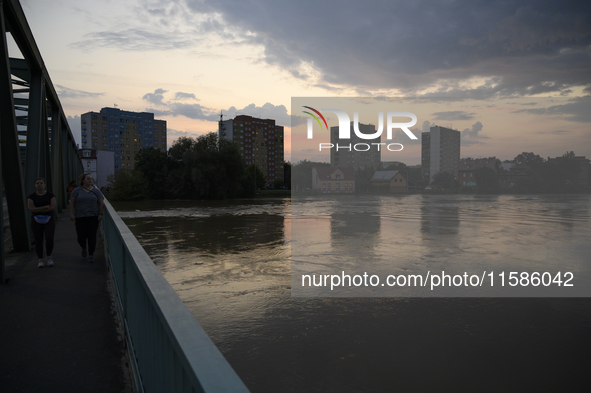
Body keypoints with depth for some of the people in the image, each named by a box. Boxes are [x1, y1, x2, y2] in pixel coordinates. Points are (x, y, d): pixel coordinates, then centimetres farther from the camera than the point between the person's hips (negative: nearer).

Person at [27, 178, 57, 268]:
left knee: (49, 238, -13)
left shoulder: (50, 195, 3)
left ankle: (49, 257, 8)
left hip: (49, 220, -1)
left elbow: (53, 207, -7)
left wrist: (39, 210, -9)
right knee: (38, 240, 2)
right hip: (36, 221, 1)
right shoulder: (31, 197, 4)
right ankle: (40, 260, 13)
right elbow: (31, 209, -7)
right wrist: (46, 207, -11)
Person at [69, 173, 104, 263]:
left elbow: (101, 203, 7)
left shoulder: (96, 191, 8)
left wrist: (100, 214, -3)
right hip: (80, 217, 0)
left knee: (92, 236, -4)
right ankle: (84, 248, 32)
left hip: (93, 217, 0)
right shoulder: (77, 190, 6)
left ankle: (91, 255, 6)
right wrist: (71, 214, -4)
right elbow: (72, 203, 5)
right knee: (81, 236, 0)